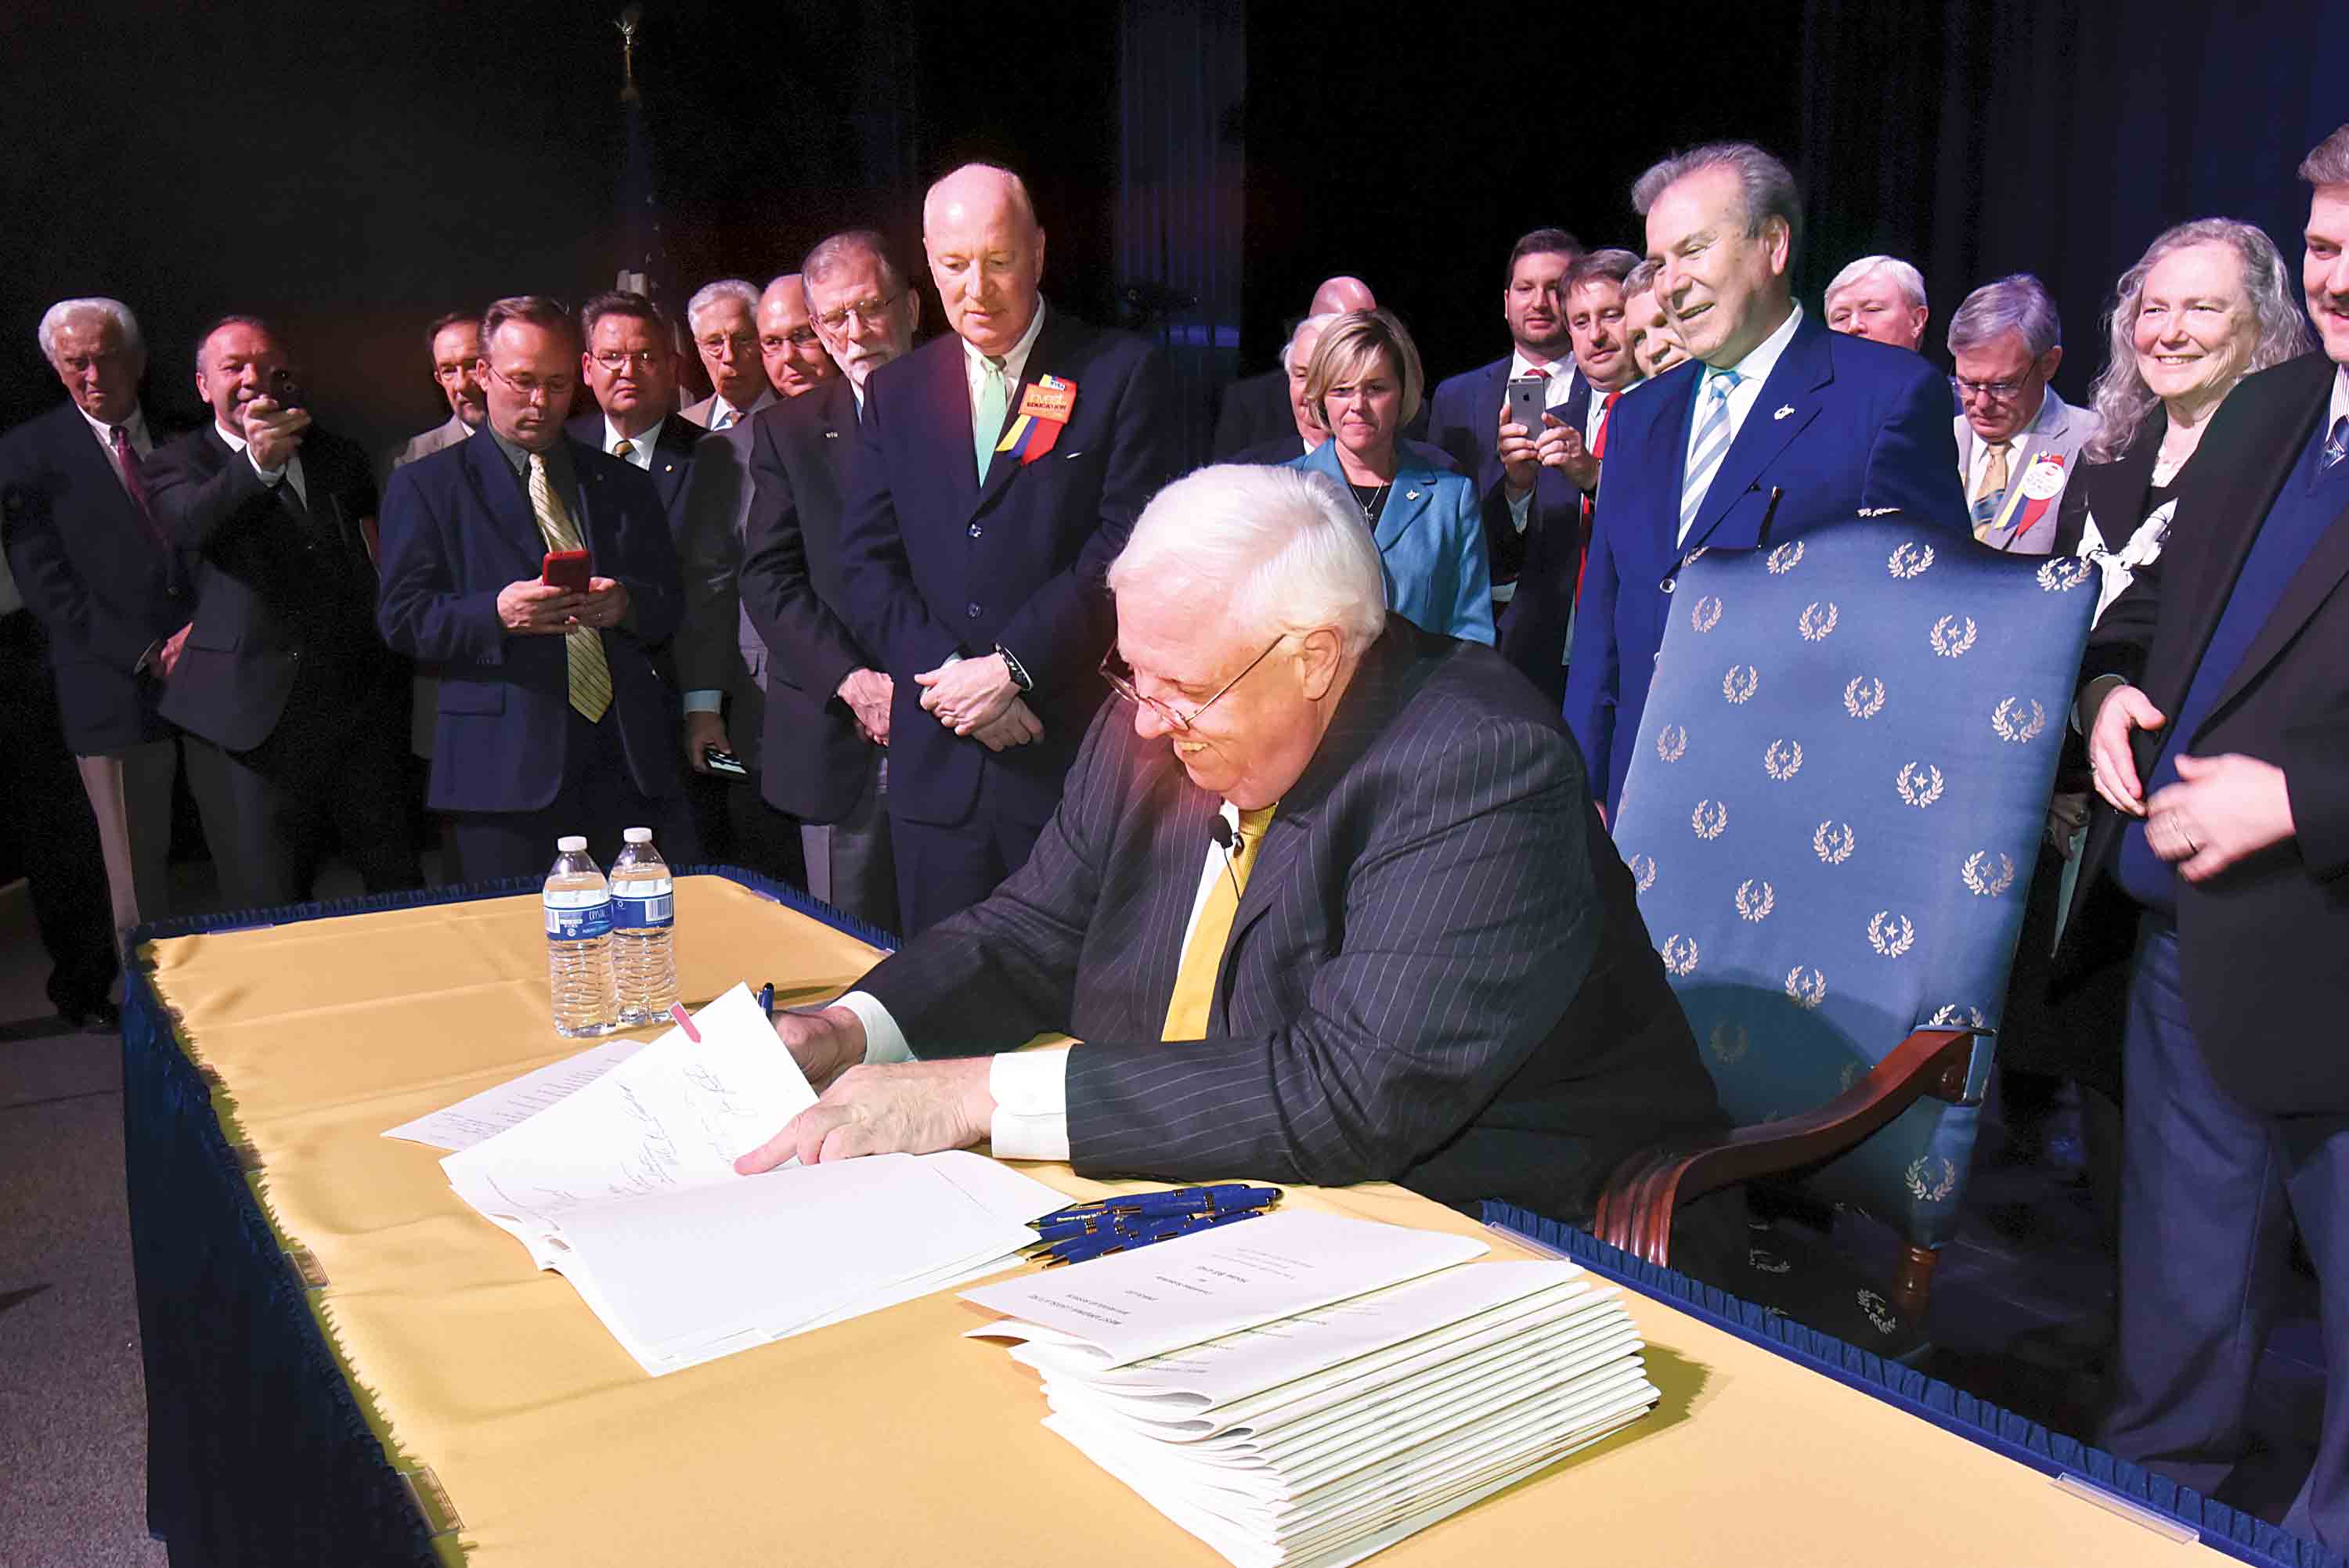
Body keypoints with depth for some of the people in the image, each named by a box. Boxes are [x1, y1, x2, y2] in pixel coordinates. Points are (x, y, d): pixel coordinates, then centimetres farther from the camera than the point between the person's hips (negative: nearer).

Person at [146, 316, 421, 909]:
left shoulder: (342, 457, 15)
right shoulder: (181, 463, 2)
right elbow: (193, 523, -22)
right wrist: (258, 464, -40)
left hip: (361, 712, 4)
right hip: (252, 721, -4)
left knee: (402, 892, 11)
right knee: (272, 920, 0)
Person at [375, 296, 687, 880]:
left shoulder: (624, 484, 19)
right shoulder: (425, 486, 9)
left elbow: (669, 607, 16)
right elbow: (402, 618, 2)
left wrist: (625, 604, -8)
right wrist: (496, 615, -17)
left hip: (632, 759, 3)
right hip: (506, 765, -3)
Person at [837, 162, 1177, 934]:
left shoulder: (1123, 373, 0)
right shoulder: (895, 392, 13)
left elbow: (1127, 550, -8)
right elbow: (866, 563, 7)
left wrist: (1012, 666, -14)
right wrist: (947, 674, -8)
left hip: (1076, 757, -3)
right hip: (935, 770, 4)